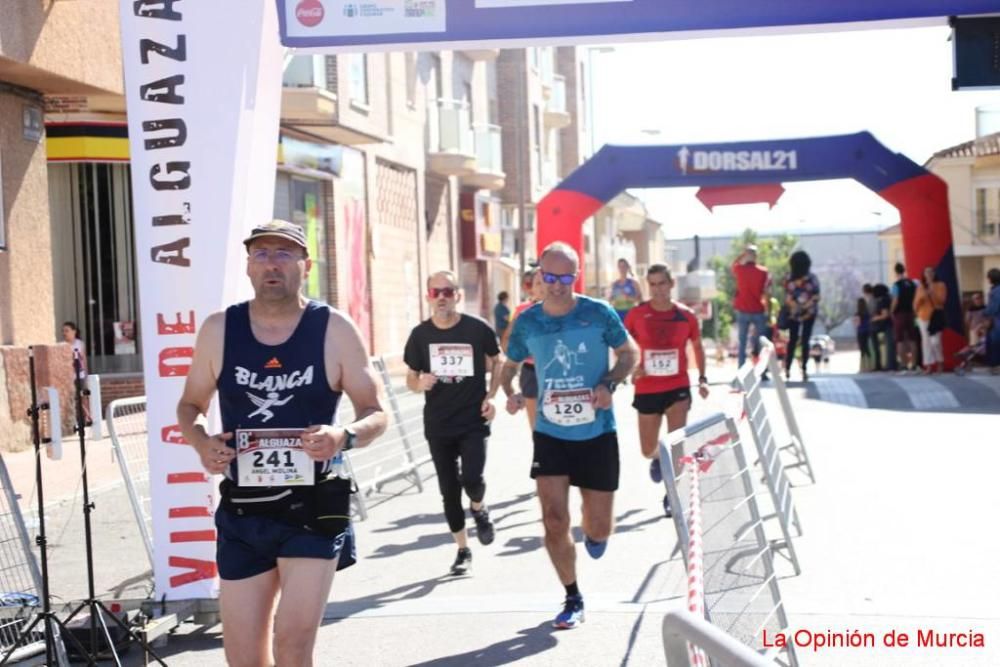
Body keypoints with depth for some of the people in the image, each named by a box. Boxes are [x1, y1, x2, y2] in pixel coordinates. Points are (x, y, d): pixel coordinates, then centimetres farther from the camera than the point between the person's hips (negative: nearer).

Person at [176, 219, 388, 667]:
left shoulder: (334, 330, -4)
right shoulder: (218, 330, 2)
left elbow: (375, 413, 1)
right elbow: (191, 405, 14)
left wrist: (345, 437, -21)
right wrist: (201, 443, -8)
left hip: (314, 507, -3)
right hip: (242, 510, 3)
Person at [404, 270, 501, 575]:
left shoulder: (477, 329, -8)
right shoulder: (420, 334, -2)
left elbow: (497, 362, 9)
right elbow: (411, 378, 8)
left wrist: (491, 395, -2)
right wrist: (419, 383, -15)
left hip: (474, 421, -2)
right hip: (438, 424, 3)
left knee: (471, 478, -16)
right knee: (449, 490, 8)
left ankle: (479, 510, 20)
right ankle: (463, 550, 24)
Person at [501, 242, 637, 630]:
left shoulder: (599, 314, -9)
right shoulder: (527, 322, -2)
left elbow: (629, 353, 3)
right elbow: (510, 366, 12)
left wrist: (610, 384, -15)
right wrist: (510, 393, -9)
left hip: (597, 434, -1)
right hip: (550, 434, 1)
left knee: (599, 528, 4)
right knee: (554, 522, -7)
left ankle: (592, 533, 45)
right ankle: (573, 599, 14)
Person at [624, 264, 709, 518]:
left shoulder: (685, 315, -4)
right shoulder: (637, 314, -7)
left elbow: (697, 346, 12)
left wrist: (702, 378, 4)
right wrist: (631, 366, -11)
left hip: (678, 387, -1)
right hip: (647, 390, 1)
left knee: (677, 442, -14)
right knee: (647, 450, 10)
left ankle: (672, 495, 2)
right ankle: (658, 457, 48)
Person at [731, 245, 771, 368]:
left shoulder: (739, 269, -2)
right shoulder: (764, 272, -6)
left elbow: (733, 266, 24)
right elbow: (766, 293, -7)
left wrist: (742, 254, 19)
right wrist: (767, 311, -2)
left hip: (742, 311, 1)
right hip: (759, 311, -1)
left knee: (742, 343, 7)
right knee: (761, 343, 6)